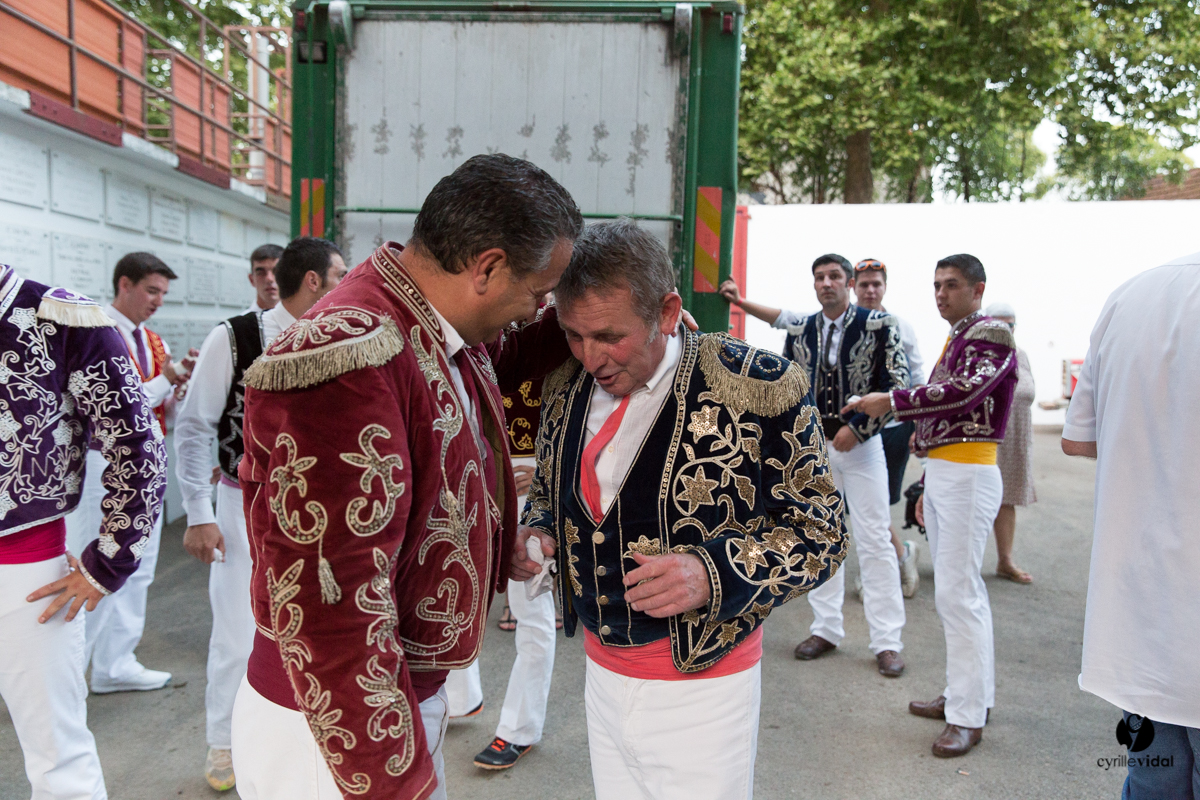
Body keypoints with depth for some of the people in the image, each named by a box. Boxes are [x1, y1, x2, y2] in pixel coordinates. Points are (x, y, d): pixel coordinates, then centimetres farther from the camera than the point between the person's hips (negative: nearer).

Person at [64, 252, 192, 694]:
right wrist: (165, 380, -14)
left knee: (136, 572, 12)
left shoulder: (154, 342, 12)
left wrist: (184, 382, -5)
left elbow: (168, 413, 12)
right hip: (104, 467, -8)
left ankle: (116, 666, 24)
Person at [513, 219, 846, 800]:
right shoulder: (566, 388, -1)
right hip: (601, 672, 5)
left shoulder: (760, 388, -18)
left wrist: (713, 572, -26)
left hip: (701, 686, -4)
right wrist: (535, 533, -7)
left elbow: (820, 532, -11)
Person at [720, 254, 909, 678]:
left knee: (875, 542, -1)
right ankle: (826, 629, 22)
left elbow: (897, 385, -10)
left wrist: (857, 428, -16)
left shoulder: (878, 325, -6)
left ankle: (886, 642, 7)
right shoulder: (799, 331, 6)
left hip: (861, 445, -4)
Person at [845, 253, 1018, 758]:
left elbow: (963, 393, -24)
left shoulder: (991, 335, -7)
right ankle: (968, 693, 23)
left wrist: (892, 402, -20)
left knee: (957, 591, -10)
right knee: (958, 589, 13)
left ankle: (968, 716, -2)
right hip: (940, 472, 9)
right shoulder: (954, 340, 20)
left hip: (968, 474, -9)